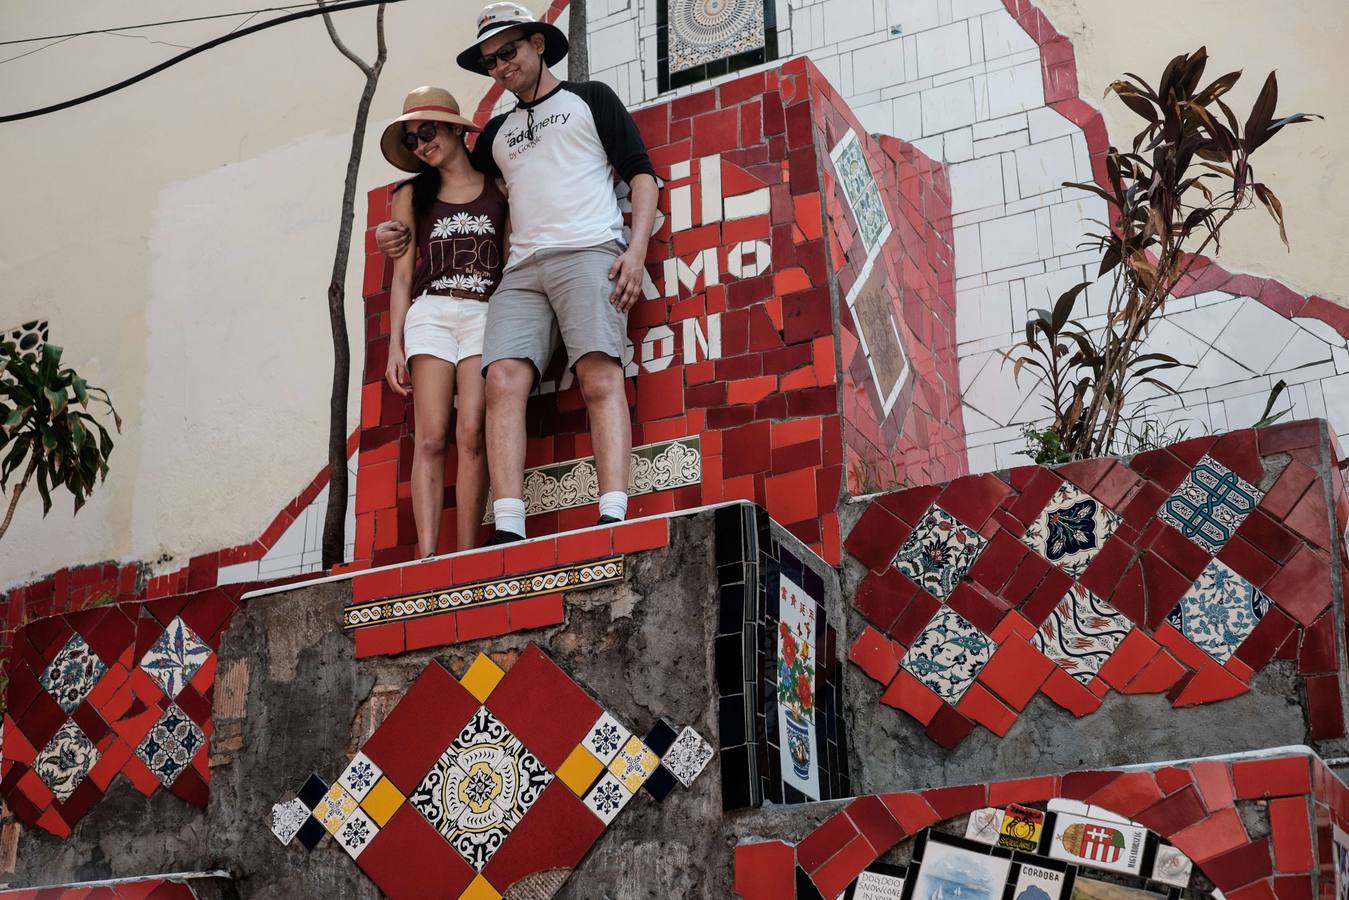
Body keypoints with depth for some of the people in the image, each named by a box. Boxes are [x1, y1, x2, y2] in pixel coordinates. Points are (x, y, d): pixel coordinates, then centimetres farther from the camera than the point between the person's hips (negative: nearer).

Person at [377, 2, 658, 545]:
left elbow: (640, 172, 8)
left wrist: (637, 249, -7)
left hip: (590, 254, -4)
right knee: (504, 381, -18)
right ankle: (508, 530, -27)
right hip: (523, 270, 4)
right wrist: (398, 229, 28)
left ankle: (614, 518, -34)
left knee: (600, 378, -23)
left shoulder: (590, 99, 17)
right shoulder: (498, 132, 31)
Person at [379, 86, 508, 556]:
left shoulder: (499, 189, 13)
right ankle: (427, 557, -16)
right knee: (431, 439, -11)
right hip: (430, 314, 1)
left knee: (471, 435, -15)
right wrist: (395, 346, 5)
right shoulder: (412, 196, 16)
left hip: (485, 314, -1)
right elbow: (402, 275, 14)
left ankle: (466, 557, -15)